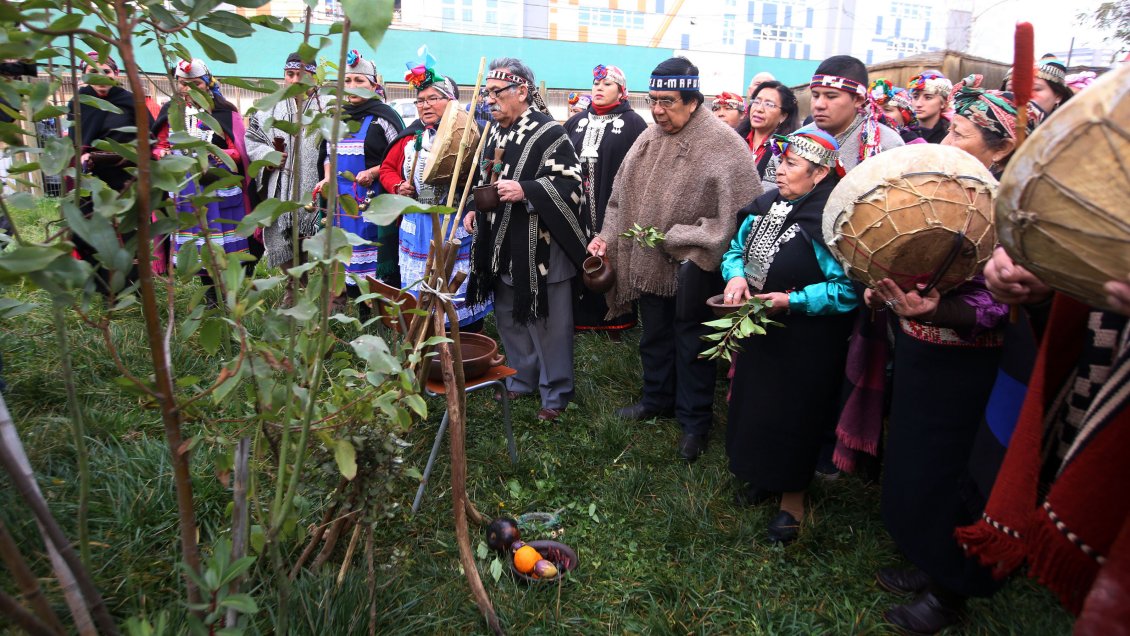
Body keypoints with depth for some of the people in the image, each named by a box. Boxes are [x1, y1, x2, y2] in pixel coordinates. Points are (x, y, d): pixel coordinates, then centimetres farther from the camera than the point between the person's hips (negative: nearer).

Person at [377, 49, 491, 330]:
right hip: (416, 230, 5)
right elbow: (388, 168, 18)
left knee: (459, 294, 4)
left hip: (456, 229, -5)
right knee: (419, 293, 14)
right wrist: (398, 187, -1)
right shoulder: (410, 136, 9)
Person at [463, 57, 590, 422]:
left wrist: (525, 191, -27)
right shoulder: (495, 134, 13)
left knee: (547, 326, 2)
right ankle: (521, 381, 35)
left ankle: (556, 393, 18)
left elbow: (570, 184, -17)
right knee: (509, 320, 17)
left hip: (539, 250, -8)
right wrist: (476, 209, 9)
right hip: (501, 248, 8)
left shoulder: (549, 133, -12)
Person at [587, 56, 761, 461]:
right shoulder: (649, 139, 4)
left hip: (692, 269, -6)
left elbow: (742, 211, -19)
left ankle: (694, 421, 23)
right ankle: (657, 398, 41)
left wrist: (686, 241, -20)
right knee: (654, 336, 20)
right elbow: (622, 194, 11)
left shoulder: (723, 144, -15)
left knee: (691, 342, 7)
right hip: (649, 262, 6)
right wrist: (608, 237, 2)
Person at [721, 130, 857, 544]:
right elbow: (736, 250, 12)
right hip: (758, 331, 7)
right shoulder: (766, 206, 3)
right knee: (754, 403, 18)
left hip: (805, 342, -7)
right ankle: (760, 477, 41)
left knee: (794, 414, 5)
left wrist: (791, 301, -26)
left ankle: (792, 498, 27)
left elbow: (848, 289, -25)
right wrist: (736, 276, -9)